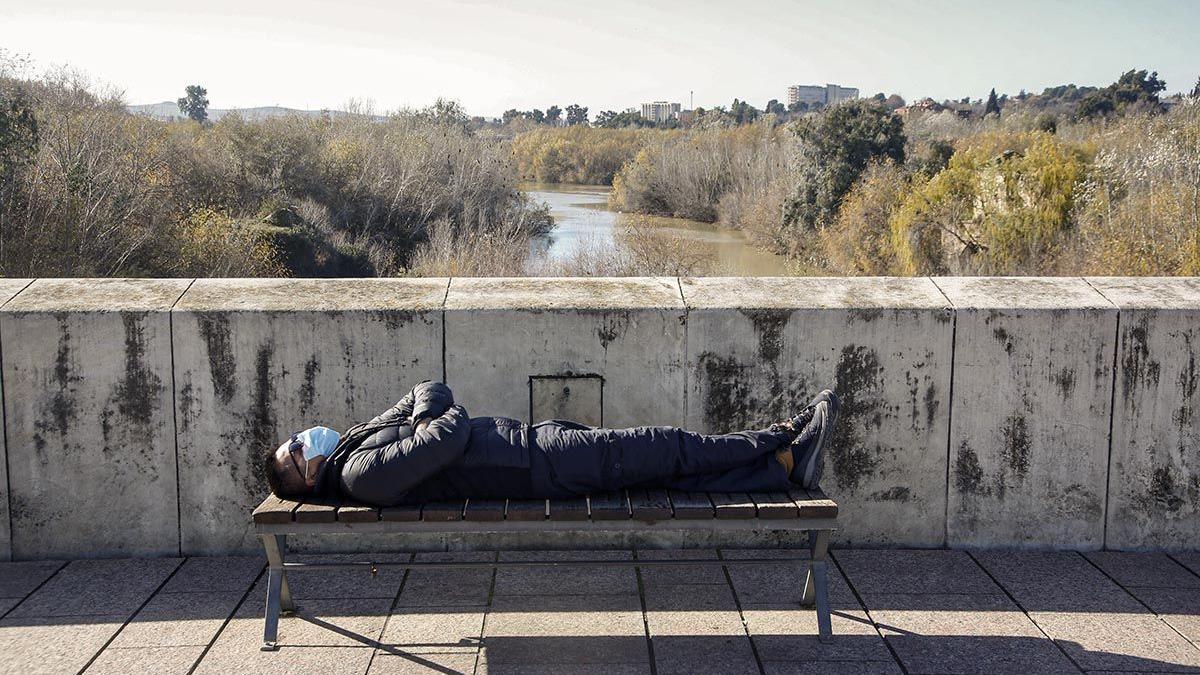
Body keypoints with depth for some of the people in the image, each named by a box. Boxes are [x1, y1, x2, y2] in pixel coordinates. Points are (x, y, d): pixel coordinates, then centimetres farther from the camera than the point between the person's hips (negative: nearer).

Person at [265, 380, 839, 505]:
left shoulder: (356, 441, 13)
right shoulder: (363, 474, -16)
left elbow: (434, 392, 19)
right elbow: (451, 435, -25)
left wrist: (419, 421, -1)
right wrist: (440, 423, -4)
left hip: (533, 438, 8)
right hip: (540, 464, -8)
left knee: (671, 462, 4)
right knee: (665, 450, -5)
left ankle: (785, 463, 9)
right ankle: (781, 442, 8)